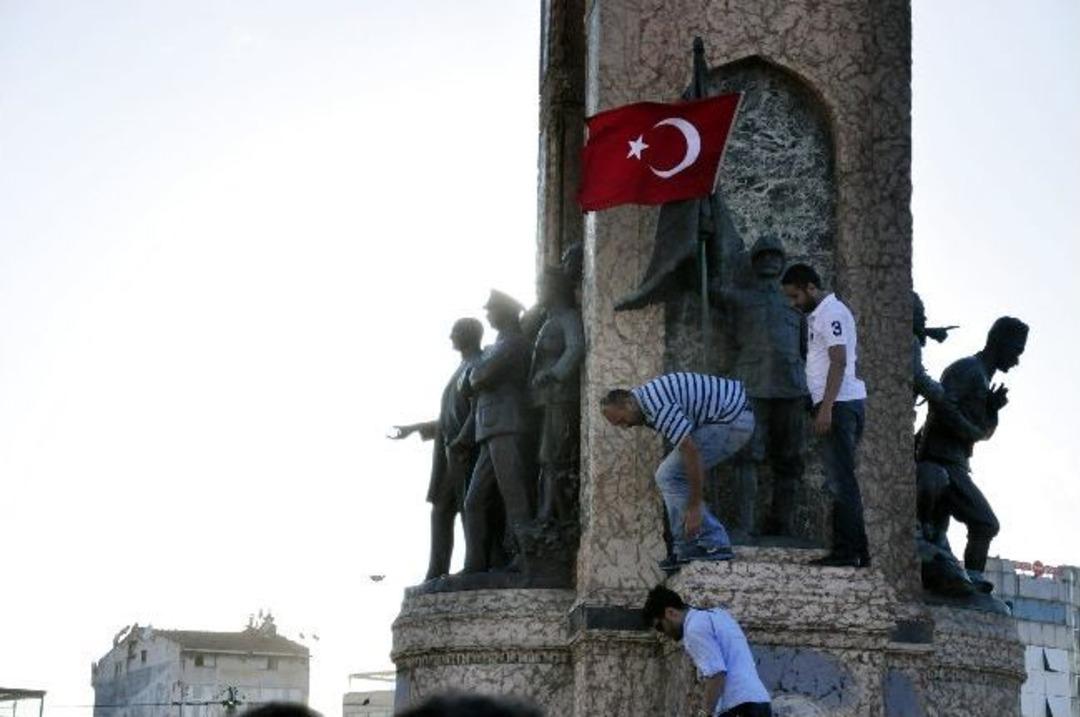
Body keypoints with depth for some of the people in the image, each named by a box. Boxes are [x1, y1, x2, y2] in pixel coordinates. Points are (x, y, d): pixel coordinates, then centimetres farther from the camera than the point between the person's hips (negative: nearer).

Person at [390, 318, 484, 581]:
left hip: (468, 452, -9)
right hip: (452, 453, 9)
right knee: (441, 511, 5)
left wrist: (460, 445, -22)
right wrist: (414, 429, 24)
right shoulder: (463, 369, 21)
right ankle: (437, 574, 5)